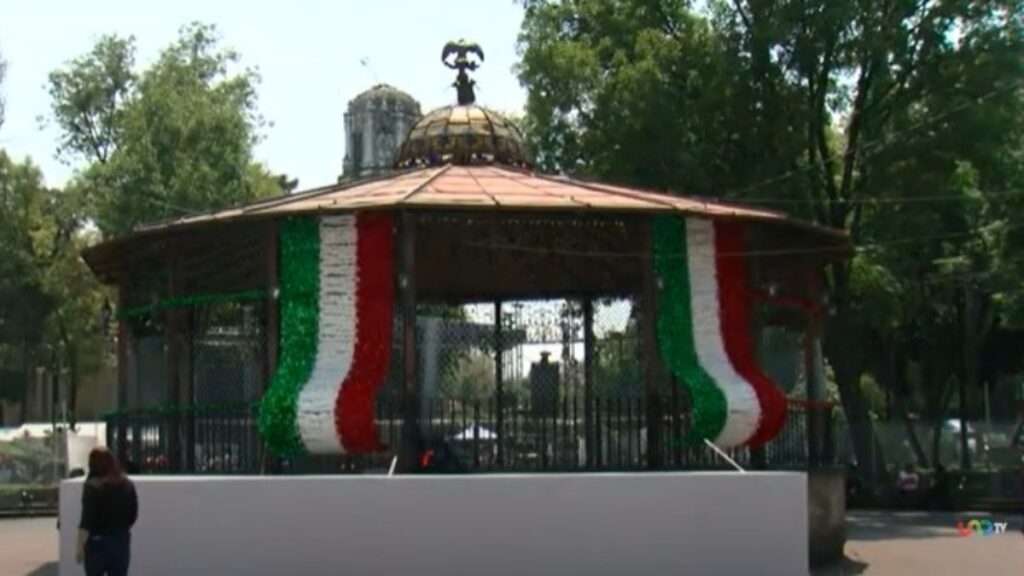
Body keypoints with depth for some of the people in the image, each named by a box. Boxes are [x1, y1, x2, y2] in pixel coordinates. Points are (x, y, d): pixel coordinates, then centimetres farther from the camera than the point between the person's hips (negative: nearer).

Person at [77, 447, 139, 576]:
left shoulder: (93, 486, -11)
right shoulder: (127, 485, 5)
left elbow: (87, 520, -16)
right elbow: (133, 515, 11)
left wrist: (80, 546, -14)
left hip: (98, 543, -4)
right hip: (122, 542, 4)